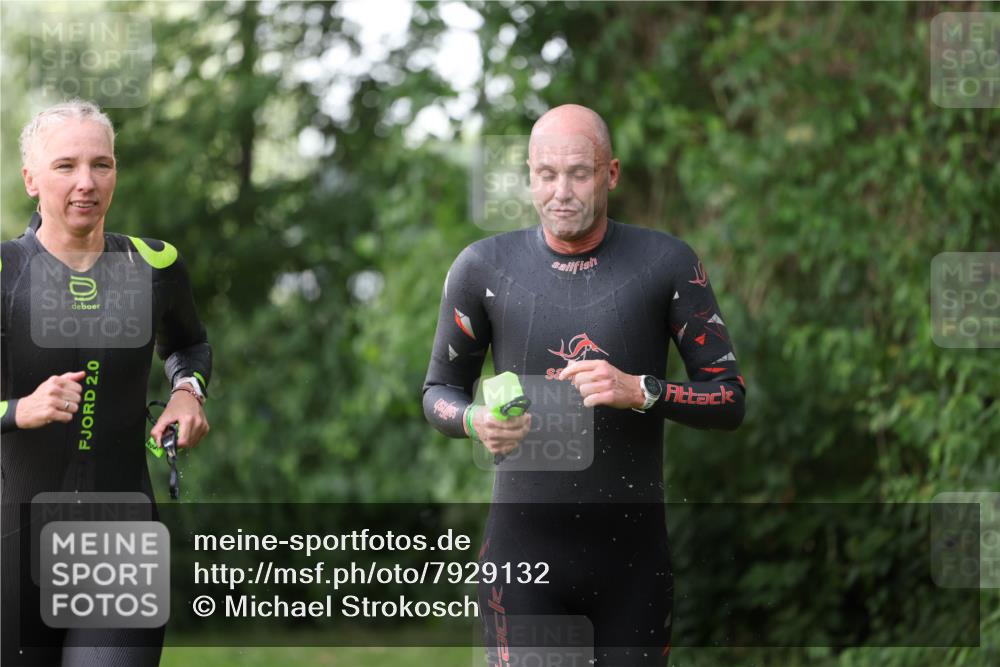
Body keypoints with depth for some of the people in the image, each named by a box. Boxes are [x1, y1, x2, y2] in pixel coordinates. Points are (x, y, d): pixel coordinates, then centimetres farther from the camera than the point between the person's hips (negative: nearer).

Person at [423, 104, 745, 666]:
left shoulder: (665, 263, 0)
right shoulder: (485, 267, 1)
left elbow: (730, 398, 1)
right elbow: (439, 391, 12)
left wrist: (640, 391, -17)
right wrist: (476, 421, -11)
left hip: (634, 551, 0)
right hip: (523, 544, 0)